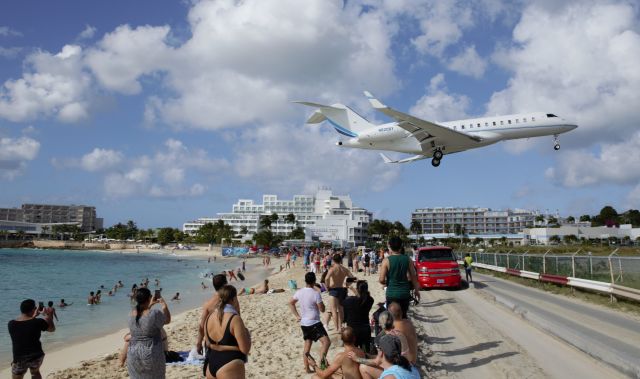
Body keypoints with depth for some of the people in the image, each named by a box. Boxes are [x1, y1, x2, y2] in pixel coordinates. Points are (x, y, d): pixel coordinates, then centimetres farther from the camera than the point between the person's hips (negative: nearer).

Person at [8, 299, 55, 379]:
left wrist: (33, 317, 23)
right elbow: (52, 329, 2)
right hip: (36, 356, 0)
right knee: (35, 372, 30)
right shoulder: (38, 322, -15)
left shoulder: (11, 324, -6)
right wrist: (49, 317, 16)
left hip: (19, 359, 0)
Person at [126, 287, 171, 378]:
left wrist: (150, 305, 27)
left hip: (133, 353, 5)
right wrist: (164, 304, 13)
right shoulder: (155, 313, -17)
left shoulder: (132, 314, 0)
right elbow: (168, 320, 2)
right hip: (152, 353, -5)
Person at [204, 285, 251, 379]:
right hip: (229, 365, -8)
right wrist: (246, 333, 1)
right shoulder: (234, 319, -17)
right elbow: (245, 349, -16)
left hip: (211, 365, 8)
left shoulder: (209, 318, 6)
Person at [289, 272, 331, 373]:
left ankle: (307, 368, 23)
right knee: (326, 342, -14)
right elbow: (322, 309, -11)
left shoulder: (299, 292, 2)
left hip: (303, 323, 7)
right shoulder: (315, 293, -17)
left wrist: (297, 316, 16)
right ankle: (322, 360, -35)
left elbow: (291, 303, 15)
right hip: (314, 323, -7)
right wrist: (320, 301, 7)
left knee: (307, 346, 18)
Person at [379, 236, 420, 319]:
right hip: (405, 293, 3)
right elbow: (413, 277, 2)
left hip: (392, 294, -3)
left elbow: (381, 280, -11)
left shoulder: (387, 261, -10)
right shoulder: (408, 259, -2)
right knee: (403, 316, 15)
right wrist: (416, 290, 15)